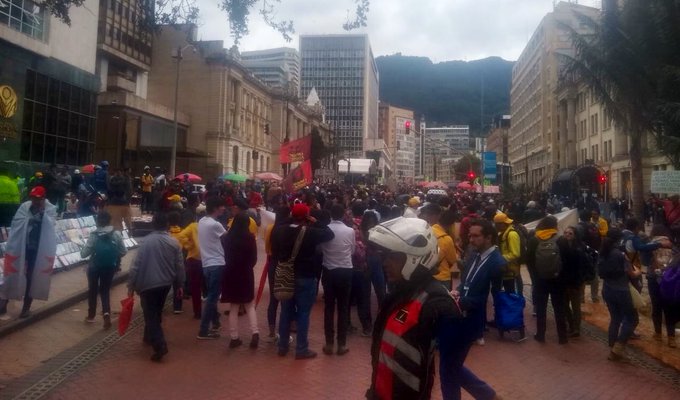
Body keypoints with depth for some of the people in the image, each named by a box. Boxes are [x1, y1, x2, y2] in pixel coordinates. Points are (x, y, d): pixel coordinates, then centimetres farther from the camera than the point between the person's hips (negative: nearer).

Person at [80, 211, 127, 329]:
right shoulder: (117, 234, -11)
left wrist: (82, 249, 7)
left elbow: (84, 254, -15)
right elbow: (123, 252, -6)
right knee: (105, 290, 16)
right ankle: (106, 312, -5)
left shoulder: (94, 236, -17)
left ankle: (91, 315, 29)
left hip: (94, 267, -1)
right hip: (110, 267, 2)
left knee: (93, 290, 18)